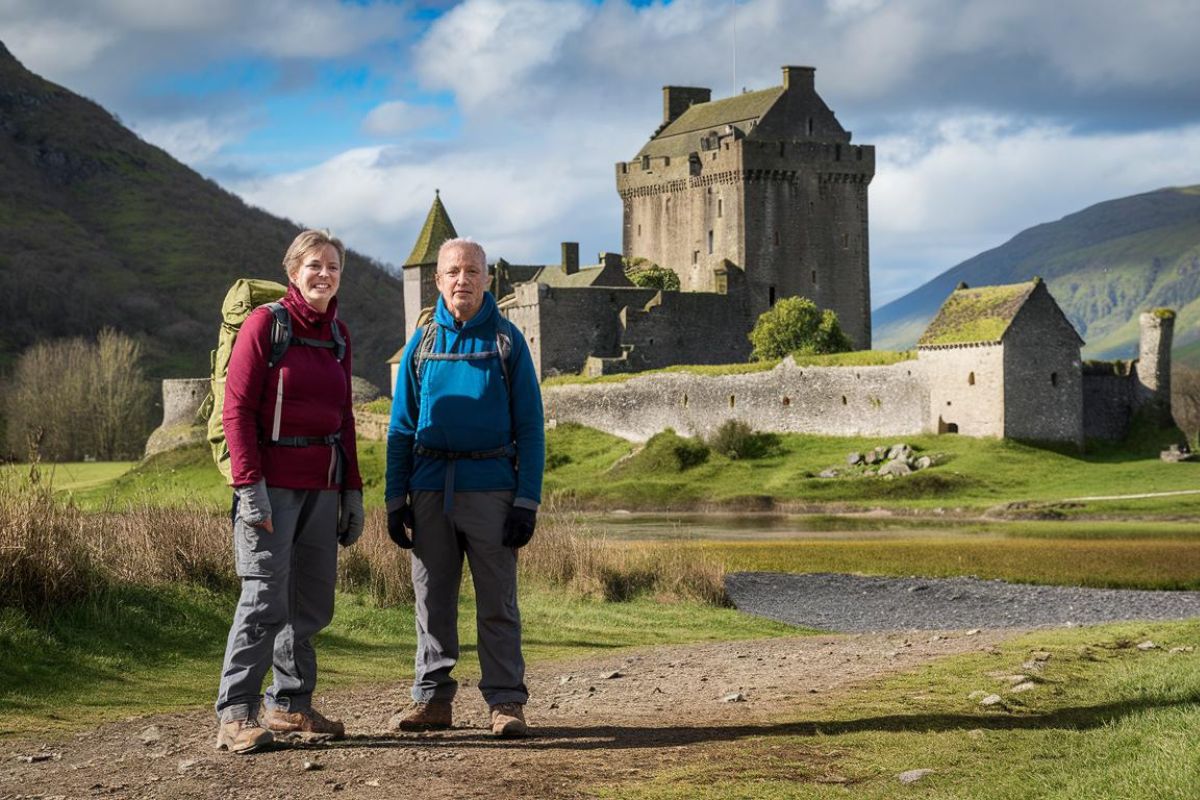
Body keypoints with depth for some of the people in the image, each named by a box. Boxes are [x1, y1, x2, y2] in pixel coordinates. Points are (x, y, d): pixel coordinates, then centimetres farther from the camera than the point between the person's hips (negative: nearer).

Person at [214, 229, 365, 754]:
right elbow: (237, 408, -10)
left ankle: (290, 705, 21)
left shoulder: (337, 334, 13)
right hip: (273, 482, -7)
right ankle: (236, 715, -6)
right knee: (266, 599, -10)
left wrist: (352, 490, 15)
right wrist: (249, 484, -18)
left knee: (312, 601, 10)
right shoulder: (265, 323, -6)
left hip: (322, 484, 7)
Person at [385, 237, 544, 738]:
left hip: (490, 489, -3)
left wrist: (527, 500, -8)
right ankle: (433, 699, 14)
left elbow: (529, 427, 1)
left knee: (497, 603, -1)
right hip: (430, 488, 3)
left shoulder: (506, 341, 4)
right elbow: (401, 428, 13)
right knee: (432, 599, 6)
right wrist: (395, 498, 4)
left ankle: (506, 702, 3)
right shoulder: (422, 343, 10)